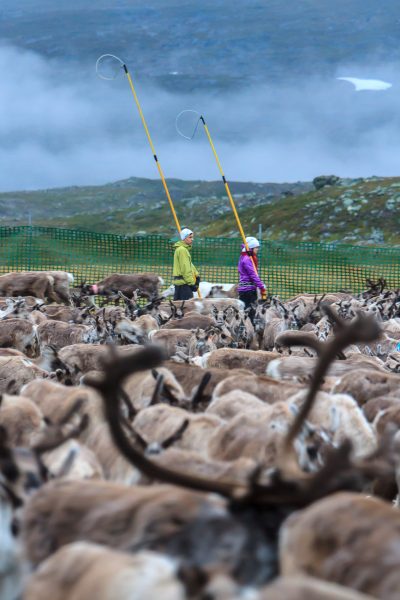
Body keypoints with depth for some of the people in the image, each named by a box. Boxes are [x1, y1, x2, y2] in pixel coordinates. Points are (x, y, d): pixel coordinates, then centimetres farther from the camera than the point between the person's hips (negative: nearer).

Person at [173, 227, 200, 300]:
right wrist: (191, 282, -18)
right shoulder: (182, 250, -14)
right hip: (184, 283, -11)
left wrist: (196, 275, 13)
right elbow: (185, 269, -19)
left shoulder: (184, 249, 19)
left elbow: (189, 265, 24)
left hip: (179, 282, 11)